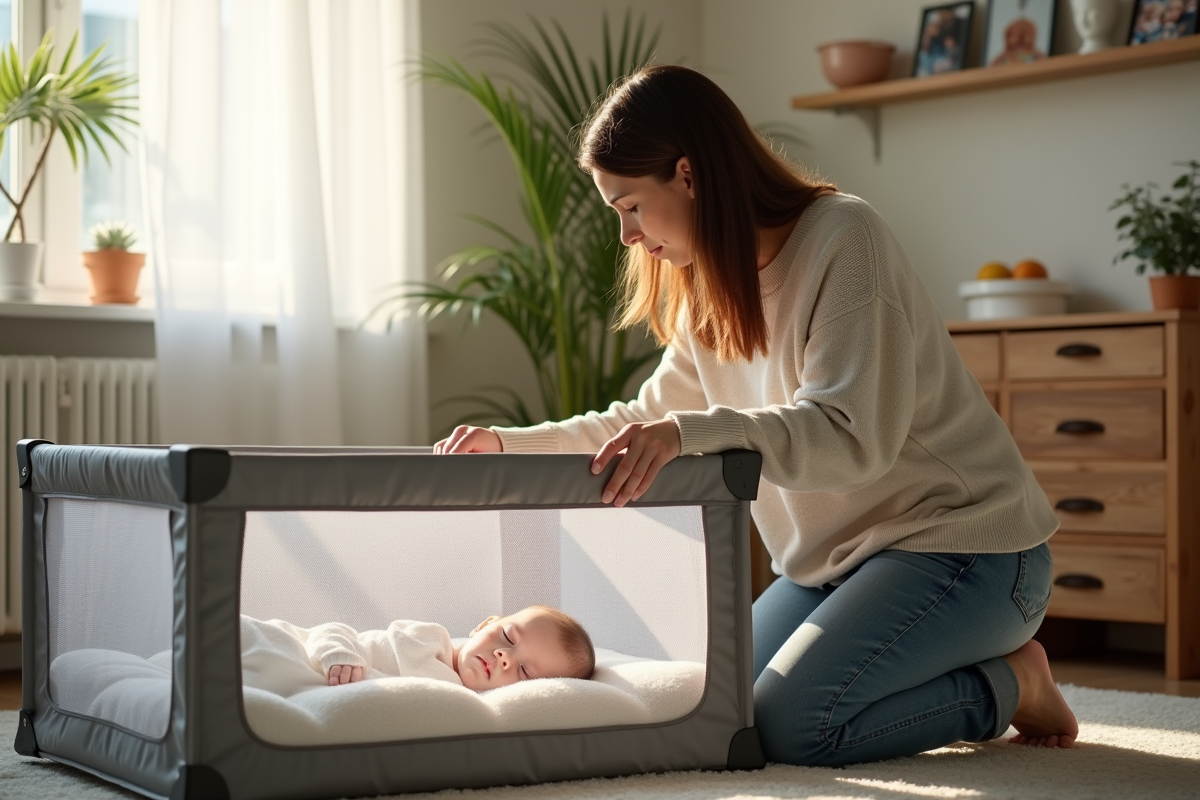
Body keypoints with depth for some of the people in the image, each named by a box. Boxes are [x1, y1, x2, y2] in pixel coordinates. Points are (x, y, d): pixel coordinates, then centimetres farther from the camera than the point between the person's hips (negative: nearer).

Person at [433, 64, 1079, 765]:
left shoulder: (842, 237, -18)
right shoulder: (709, 292, 9)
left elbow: (854, 436, -28)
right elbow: (647, 424, 19)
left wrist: (693, 432, -41)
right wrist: (513, 443, 7)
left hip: (962, 544, -9)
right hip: (838, 555, 9)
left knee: (789, 726, -23)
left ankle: (1010, 683, 0)